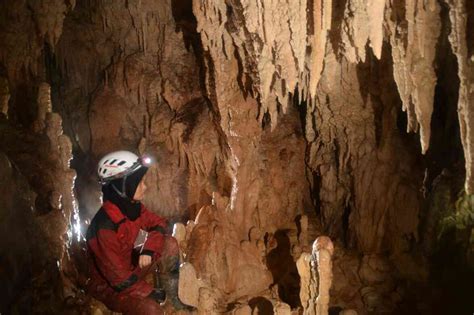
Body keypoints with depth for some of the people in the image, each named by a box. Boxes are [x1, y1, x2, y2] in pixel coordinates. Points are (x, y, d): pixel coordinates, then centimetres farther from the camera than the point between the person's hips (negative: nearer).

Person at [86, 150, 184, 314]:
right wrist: (152, 292, -17)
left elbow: (159, 224, 3)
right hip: (109, 284, -8)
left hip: (130, 267, 8)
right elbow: (120, 279, -29)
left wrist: (148, 249, -18)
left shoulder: (132, 206, -11)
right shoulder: (104, 227, -34)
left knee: (170, 244, -7)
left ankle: (173, 297, 6)